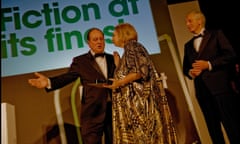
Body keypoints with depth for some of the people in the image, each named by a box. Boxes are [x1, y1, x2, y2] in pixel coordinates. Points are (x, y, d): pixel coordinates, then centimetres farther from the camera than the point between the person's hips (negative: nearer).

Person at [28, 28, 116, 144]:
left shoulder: (112, 58, 11)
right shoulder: (80, 61, 2)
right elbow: (66, 77, -6)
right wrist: (49, 82, -23)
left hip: (113, 109, 4)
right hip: (93, 111, -3)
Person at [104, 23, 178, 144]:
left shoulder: (132, 47, -5)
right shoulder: (128, 51, 20)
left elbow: (142, 70, -19)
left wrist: (120, 82, -16)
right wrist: (118, 65, 16)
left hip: (139, 100, -9)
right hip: (133, 102, 9)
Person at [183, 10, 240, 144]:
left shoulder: (216, 34, 6)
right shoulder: (188, 45, 20)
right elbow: (185, 67, 20)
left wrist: (209, 64, -13)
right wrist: (190, 72, -3)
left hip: (220, 86, -5)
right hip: (202, 89, 5)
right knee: (213, 126, 9)